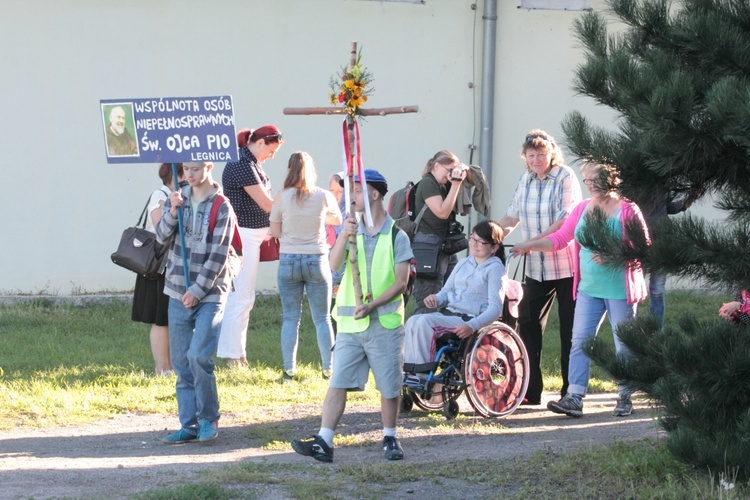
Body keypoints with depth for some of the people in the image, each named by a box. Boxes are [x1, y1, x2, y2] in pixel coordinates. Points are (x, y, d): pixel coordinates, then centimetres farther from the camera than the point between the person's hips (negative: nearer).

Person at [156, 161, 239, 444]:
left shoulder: (221, 207, -5)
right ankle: (189, 425, 10)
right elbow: (162, 237, 1)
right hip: (179, 293, 5)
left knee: (198, 356, -17)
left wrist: (197, 290, -12)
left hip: (209, 294, -5)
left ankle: (209, 419, -1)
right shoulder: (177, 199, 10)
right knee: (181, 362, 5)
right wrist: (172, 211, -16)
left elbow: (219, 255, -9)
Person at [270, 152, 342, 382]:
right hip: (317, 260, 0)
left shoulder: (282, 198, -6)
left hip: (289, 260, 0)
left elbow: (275, 232, 1)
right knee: (322, 318, 8)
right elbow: (337, 219, 16)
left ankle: (289, 370, 3)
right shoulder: (324, 197, -3)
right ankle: (328, 369, 9)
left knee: (290, 318, 5)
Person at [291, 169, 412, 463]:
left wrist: (372, 305, -17)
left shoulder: (396, 236, -1)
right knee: (337, 383, -4)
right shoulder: (352, 231, 10)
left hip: (385, 323, -3)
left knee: (389, 386, 5)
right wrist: (344, 236, -22)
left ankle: (389, 439, 21)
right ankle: (323, 442, -8)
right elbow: (334, 263, -6)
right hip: (350, 324, 3)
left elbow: (401, 282, -5)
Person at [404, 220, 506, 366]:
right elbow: (447, 291, 24)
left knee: (425, 321, -28)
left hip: (470, 319, -7)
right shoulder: (463, 264, 19)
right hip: (448, 313, 7)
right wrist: (436, 299, -3)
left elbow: (495, 309, -10)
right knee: (413, 322, -21)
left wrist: (472, 326, -26)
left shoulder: (495, 269, -2)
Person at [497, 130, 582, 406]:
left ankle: (571, 391, 6)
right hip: (536, 267, 6)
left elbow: (565, 220, -19)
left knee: (570, 330, 0)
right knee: (528, 324, 4)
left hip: (565, 266, -6)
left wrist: (534, 242, -27)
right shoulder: (525, 180, 9)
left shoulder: (565, 178, -10)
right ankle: (530, 391, 10)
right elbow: (512, 216, 17)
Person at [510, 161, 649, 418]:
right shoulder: (582, 208, 10)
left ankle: (625, 397, 16)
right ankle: (574, 398, -5)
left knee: (624, 345, 3)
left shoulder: (627, 210, -7)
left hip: (620, 290, -5)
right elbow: (560, 238, 13)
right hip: (589, 289, 5)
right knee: (580, 341, -3)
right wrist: (530, 245, 6)